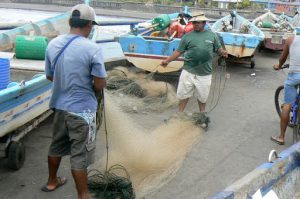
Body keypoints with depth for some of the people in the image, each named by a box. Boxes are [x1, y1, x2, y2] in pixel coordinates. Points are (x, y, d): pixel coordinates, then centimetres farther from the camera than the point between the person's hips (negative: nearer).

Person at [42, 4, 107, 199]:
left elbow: (50, 76, 10)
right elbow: (100, 85, -17)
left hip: (59, 105, 7)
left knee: (57, 145, 24)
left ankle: (52, 181, 43)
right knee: (80, 155, 3)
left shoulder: (53, 44, -2)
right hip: (82, 109, -6)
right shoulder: (92, 49, -20)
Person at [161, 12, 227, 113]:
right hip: (188, 72, 0)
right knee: (183, 95, 9)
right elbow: (179, 51, 3)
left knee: (202, 97, 15)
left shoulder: (212, 35, 4)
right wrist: (167, 60, -4)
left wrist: (223, 52, -14)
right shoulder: (187, 36, 1)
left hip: (205, 74, 1)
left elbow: (218, 49, 8)